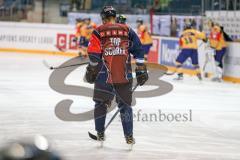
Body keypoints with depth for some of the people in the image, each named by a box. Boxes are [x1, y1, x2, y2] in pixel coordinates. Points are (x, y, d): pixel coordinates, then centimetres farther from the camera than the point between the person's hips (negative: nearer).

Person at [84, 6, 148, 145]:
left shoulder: (99, 32, 3)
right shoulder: (127, 30, 8)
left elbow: (94, 54, -4)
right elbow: (138, 50, 4)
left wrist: (91, 71, 7)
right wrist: (141, 71, 7)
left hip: (104, 75, -1)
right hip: (124, 76, 1)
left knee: (101, 104, 15)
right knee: (125, 105, 11)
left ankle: (100, 134, 19)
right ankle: (129, 136, 8)